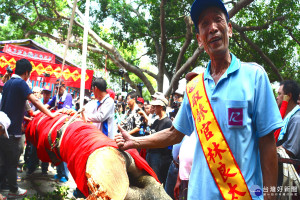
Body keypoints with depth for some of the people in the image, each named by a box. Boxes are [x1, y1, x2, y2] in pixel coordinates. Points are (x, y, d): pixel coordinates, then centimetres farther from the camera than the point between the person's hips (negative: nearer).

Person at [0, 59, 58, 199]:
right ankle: (13, 190, 17)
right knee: (12, 161, 5)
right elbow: (35, 101, -20)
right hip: (12, 130, -8)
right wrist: (51, 114, -16)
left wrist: (25, 117, 30)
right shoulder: (20, 82, -14)